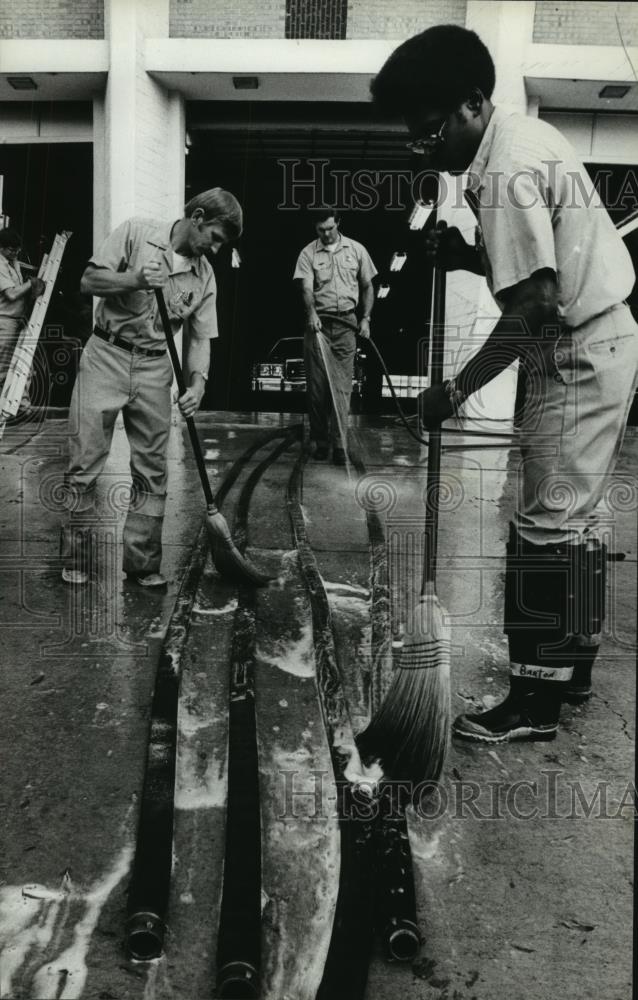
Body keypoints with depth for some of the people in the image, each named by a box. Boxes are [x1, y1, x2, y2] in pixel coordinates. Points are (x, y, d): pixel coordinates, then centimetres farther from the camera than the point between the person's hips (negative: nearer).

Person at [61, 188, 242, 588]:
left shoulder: (205, 275, 7)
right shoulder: (137, 232, -3)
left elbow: (201, 338, 6)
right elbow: (90, 280, -4)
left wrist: (197, 384, -11)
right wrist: (135, 280, -22)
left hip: (155, 367, 3)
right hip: (107, 355, -3)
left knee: (153, 470, 2)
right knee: (86, 461, -2)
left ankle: (143, 564, 12)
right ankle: (75, 560, 10)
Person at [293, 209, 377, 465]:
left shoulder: (356, 250, 9)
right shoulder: (308, 253, 2)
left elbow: (367, 287, 15)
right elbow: (306, 288, -10)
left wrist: (365, 318, 6)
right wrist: (312, 313, -27)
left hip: (346, 324, 1)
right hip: (318, 323, 0)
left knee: (342, 386, -4)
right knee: (317, 385, 0)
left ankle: (339, 445, -5)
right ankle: (320, 441, 11)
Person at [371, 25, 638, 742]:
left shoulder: (502, 174, -19)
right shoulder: (526, 135, 12)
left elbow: (535, 303, -25)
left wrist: (455, 390, -20)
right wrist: (470, 258, 3)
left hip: (577, 358, -10)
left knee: (545, 526, -6)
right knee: (574, 517, 15)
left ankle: (535, 700, 4)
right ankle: (574, 665, 28)